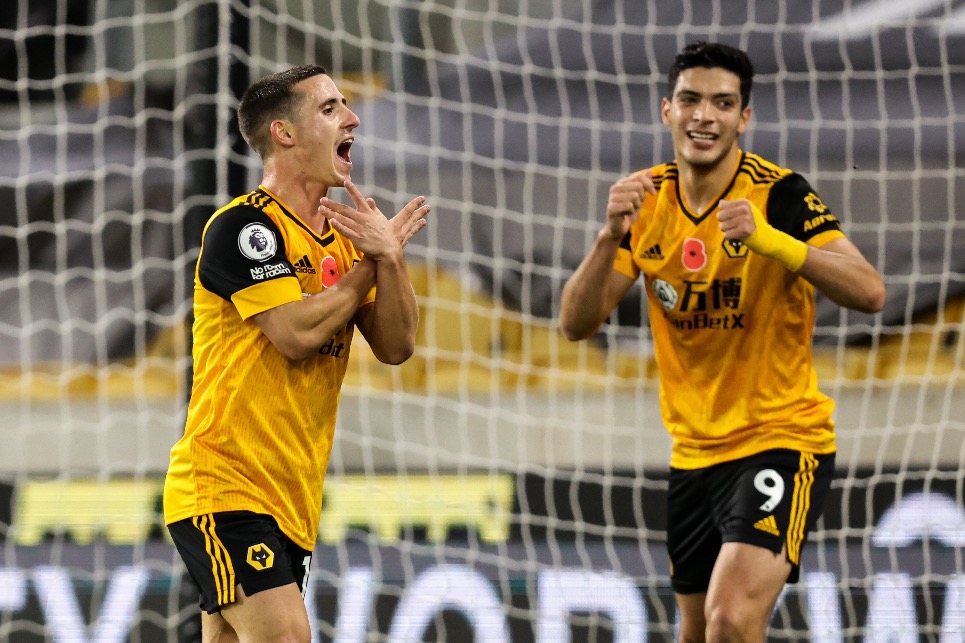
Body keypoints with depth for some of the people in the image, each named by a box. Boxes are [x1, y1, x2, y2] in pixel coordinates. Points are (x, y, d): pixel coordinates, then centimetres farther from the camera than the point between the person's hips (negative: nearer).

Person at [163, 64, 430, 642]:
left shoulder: (344, 237, 13)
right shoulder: (243, 226, -10)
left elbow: (396, 346, 6)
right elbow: (297, 332, -20)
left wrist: (390, 256, -10)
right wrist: (374, 260, -6)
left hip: (292, 502, 8)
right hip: (223, 490, -8)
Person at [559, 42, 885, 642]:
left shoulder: (780, 194, -14)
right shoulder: (647, 199, 1)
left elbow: (870, 293, -26)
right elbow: (577, 324, -4)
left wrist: (768, 238, -39)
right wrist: (610, 237, -22)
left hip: (782, 440, -6)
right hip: (694, 452, 6)